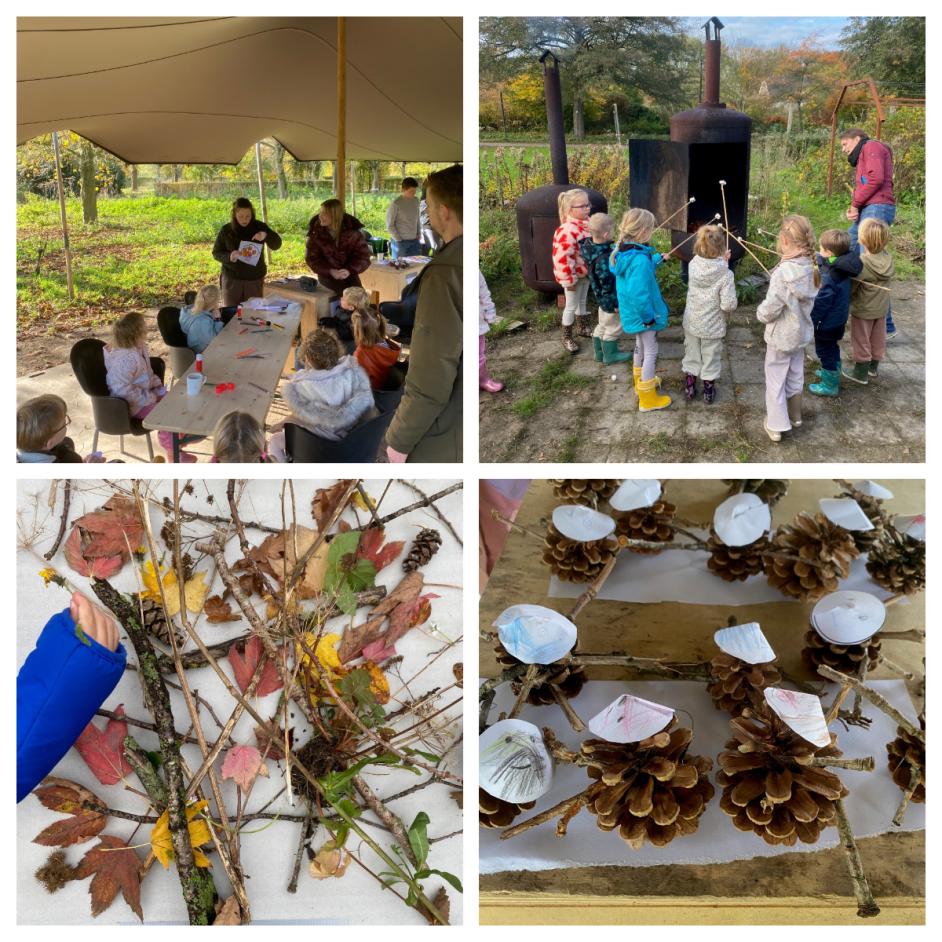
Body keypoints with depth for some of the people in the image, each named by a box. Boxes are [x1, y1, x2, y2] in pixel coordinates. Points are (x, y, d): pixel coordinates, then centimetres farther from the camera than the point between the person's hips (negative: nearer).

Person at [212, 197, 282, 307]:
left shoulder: (259, 227, -1)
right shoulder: (226, 230, -2)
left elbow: (276, 245, -7)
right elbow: (216, 253, 3)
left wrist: (266, 236, -28)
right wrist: (229, 257, -19)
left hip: (255, 280, 0)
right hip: (232, 279, 0)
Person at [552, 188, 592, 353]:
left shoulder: (587, 224, -1)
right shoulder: (567, 231, -31)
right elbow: (563, 258, -30)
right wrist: (570, 280, -24)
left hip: (585, 272, 8)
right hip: (573, 275, -8)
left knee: (582, 302, 25)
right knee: (571, 306, 5)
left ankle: (584, 328, 44)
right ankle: (567, 338, 20)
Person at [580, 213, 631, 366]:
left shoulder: (588, 245, -13)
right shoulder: (604, 259, -37)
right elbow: (607, 284, -28)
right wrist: (615, 304, -19)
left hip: (602, 298, 9)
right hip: (610, 301, -9)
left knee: (603, 325, 26)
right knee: (614, 328, 14)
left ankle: (600, 352, 41)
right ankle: (610, 355, 31)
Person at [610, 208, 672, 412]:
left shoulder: (624, 252, -3)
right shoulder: (640, 259, -33)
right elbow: (638, 294, -35)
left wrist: (658, 258, 28)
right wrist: (649, 317, -23)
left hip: (633, 313, 9)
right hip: (643, 314, -9)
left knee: (641, 346, 28)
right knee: (651, 351, 6)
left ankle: (641, 380, 49)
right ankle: (647, 398, 16)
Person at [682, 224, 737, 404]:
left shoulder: (693, 265, -13)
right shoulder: (725, 274, -24)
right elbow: (729, 305, -23)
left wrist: (722, 260, 5)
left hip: (691, 323, 3)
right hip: (713, 327, -3)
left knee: (691, 355, 21)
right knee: (711, 358, 16)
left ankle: (689, 387, 33)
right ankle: (708, 391, 28)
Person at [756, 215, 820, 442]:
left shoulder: (783, 272, -30)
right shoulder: (810, 267, -8)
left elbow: (770, 310, -24)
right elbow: (809, 299, 6)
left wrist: (760, 313, -4)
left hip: (781, 336, -7)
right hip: (801, 332, 7)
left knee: (775, 379, 9)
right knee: (795, 376, 23)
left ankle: (776, 425, 19)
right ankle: (795, 416, 41)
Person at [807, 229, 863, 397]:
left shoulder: (830, 276, -32)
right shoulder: (842, 267, -7)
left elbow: (821, 302, -28)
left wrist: (810, 321, -20)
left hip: (827, 323, -9)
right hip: (839, 319, 9)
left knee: (825, 351, 8)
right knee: (832, 348, 28)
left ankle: (830, 385, 20)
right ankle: (833, 372, 48)